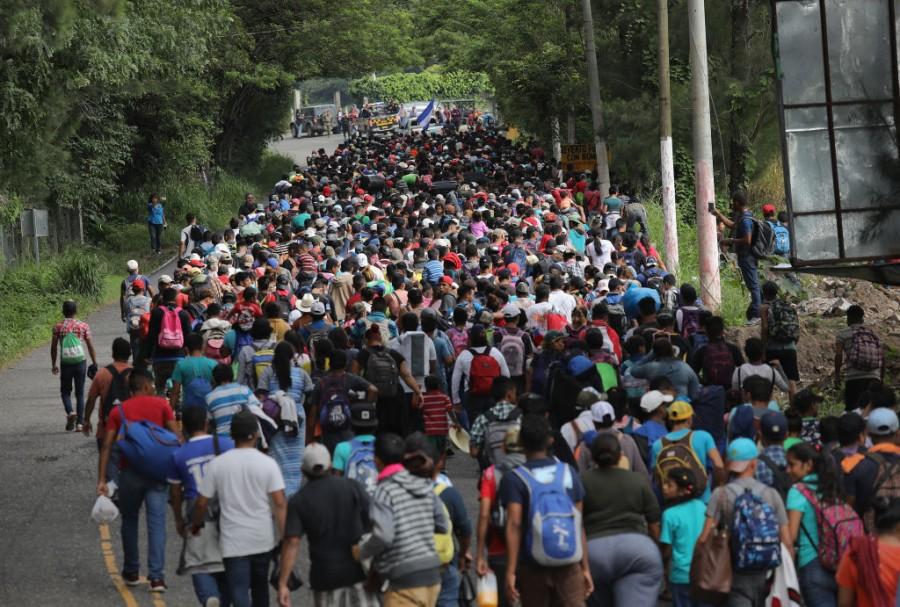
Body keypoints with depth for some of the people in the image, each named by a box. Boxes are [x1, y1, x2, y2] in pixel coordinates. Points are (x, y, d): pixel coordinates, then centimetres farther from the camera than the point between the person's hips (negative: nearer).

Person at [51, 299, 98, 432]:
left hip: (65, 364, -1)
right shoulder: (83, 326, 0)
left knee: (65, 391, 12)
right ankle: (80, 422, 4)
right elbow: (90, 346, -1)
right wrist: (95, 364, 6)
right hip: (80, 362, 1)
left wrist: (53, 365, 10)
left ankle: (70, 412, -15)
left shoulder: (58, 327, -2)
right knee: (80, 393, 9)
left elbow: (53, 347, 0)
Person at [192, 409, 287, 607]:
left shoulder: (217, 464, -7)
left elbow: (202, 502, -2)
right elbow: (280, 503, -12)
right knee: (260, 587, 23)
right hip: (263, 539, 2)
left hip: (233, 541, -2)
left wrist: (196, 524, 18)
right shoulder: (267, 463, -8)